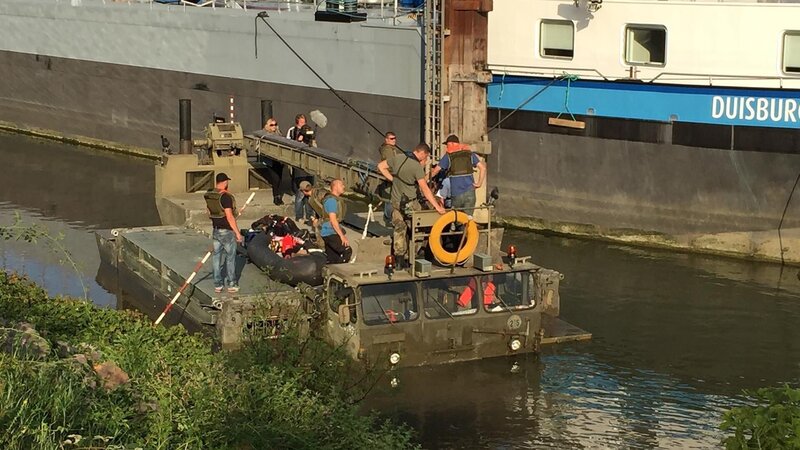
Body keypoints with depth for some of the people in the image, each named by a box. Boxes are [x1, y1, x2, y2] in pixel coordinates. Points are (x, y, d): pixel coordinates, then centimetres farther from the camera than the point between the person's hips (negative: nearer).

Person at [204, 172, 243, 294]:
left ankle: (217, 284, 15)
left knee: (217, 257, 11)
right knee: (230, 257, 5)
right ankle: (232, 284, 12)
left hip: (216, 230, 7)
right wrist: (237, 233, -17)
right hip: (227, 231, -7)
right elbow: (229, 217, -22)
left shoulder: (209, 196, 3)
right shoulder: (225, 197, -21)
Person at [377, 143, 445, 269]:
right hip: (409, 203, -6)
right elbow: (425, 189, -23)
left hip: (396, 201, 6)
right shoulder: (417, 167, -19)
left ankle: (399, 260, 14)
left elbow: (381, 166, 12)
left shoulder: (398, 158, 0)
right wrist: (437, 207, -22)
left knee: (399, 230, 14)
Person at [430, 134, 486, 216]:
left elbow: (435, 171, 2)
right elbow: (483, 167, 3)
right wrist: (479, 183, 6)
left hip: (456, 194, -2)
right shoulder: (470, 154, 10)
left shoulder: (448, 156, 2)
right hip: (469, 191, 2)